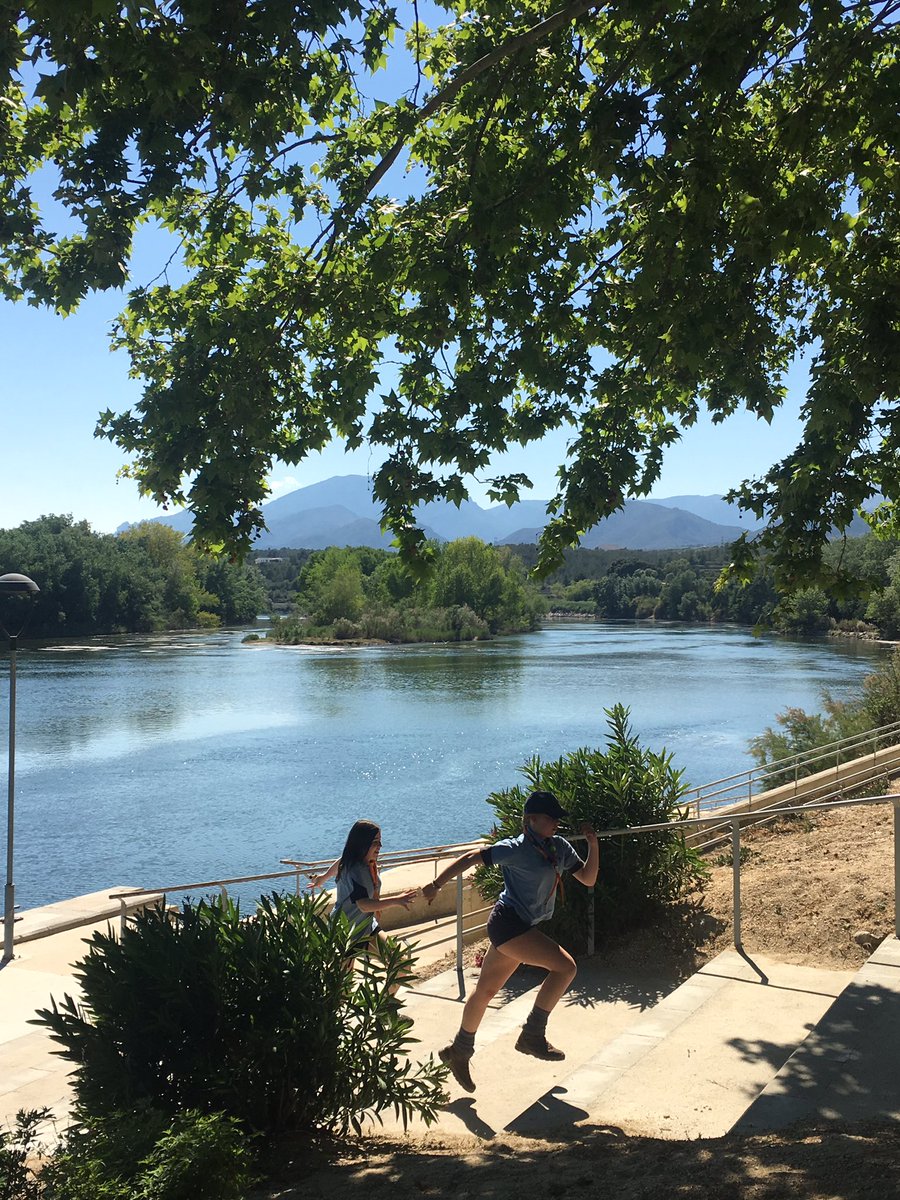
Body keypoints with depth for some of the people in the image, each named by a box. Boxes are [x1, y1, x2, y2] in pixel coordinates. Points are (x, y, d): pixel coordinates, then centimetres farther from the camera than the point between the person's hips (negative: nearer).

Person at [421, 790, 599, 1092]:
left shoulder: (559, 847, 8)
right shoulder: (516, 849, -14)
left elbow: (588, 878, 12)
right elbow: (471, 858, -14)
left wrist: (593, 845, -2)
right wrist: (436, 884, -18)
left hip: (521, 928, 8)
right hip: (508, 923, -8)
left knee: (486, 990, 17)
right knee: (565, 966, -16)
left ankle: (459, 1052, 31)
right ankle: (532, 1035, -7)